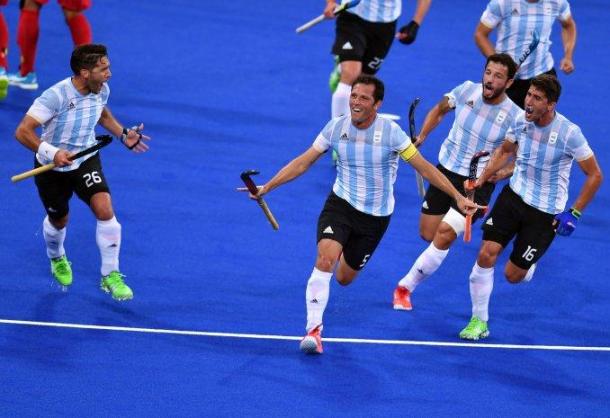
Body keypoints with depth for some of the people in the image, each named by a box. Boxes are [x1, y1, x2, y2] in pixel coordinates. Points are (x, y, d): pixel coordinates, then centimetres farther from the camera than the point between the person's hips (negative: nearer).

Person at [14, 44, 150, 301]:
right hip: (52, 165, -3)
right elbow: (22, 131, -33)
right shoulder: (56, 96, -31)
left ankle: (110, 276, -6)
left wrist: (123, 134, 9)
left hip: (86, 160, 3)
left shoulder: (101, 90, -11)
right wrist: (51, 152, -45)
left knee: (105, 211, -19)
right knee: (58, 221, 17)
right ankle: (57, 259, 54)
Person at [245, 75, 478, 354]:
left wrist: (458, 197, -15)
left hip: (375, 216, 0)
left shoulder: (391, 132, -16)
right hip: (340, 205, 0)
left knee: (344, 278, 10)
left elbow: (425, 168, -11)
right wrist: (266, 187, -6)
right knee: (325, 260, -25)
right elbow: (302, 163, -1)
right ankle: (313, 330, -22)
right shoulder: (336, 128, -8)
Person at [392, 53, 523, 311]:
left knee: (445, 234, -18)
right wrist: (421, 137, 2)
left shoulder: (514, 116, -17)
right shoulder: (467, 91, -9)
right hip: (446, 171, 4)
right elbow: (440, 109, 13)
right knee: (427, 235, 10)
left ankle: (406, 286, -5)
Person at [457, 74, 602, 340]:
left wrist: (574, 213, -13)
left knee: (513, 275, 0)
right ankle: (479, 322, 4)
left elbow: (595, 175, -11)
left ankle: (529, 264, 38)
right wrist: (480, 181, 8)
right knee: (486, 255, -11)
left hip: (546, 213, -4)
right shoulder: (520, 121, -6)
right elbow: (505, 151, 16)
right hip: (514, 196, 4)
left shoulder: (569, 133, -21)